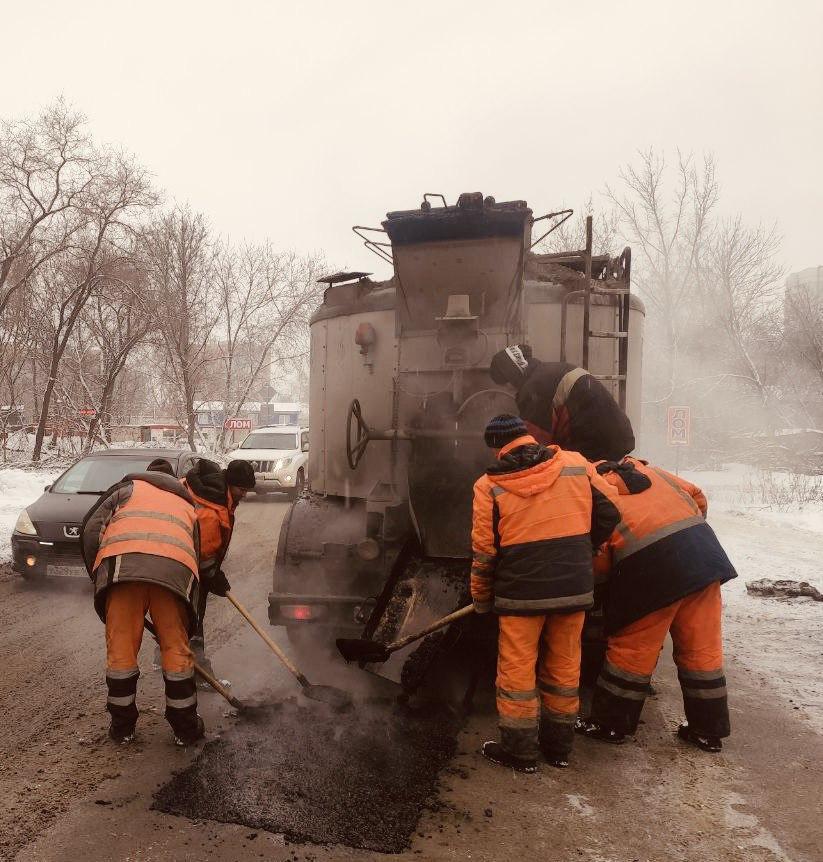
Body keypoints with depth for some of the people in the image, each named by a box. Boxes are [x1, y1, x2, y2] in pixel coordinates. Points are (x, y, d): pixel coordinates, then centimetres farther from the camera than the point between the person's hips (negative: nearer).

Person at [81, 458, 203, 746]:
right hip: (175, 568, 2)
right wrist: (186, 621, 40)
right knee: (176, 649, 13)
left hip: (121, 563, -1)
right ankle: (186, 728, 22)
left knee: (120, 647, 12)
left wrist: (98, 576, 24)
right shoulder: (187, 506, 38)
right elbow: (195, 553, 35)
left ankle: (122, 726, 26)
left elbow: (91, 530, 15)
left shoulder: (128, 488, 31)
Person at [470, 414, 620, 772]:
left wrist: (481, 598, 11)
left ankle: (519, 749, 21)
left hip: (522, 591, -3)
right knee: (564, 666, 17)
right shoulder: (576, 465, 1)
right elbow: (610, 514, 6)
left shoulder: (489, 485, -6)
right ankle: (558, 745, 31)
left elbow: (483, 550, -4)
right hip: (574, 588, 4)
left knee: (517, 669, 10)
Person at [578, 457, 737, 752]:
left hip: (652, 565, -5)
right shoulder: (645, 469, 24)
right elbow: (697, 495, 22)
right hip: (703, 549, 6)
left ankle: (610, 724, 24)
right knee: (702, 648, 16)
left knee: (631, 650, 10)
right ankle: (709, 730, 29)